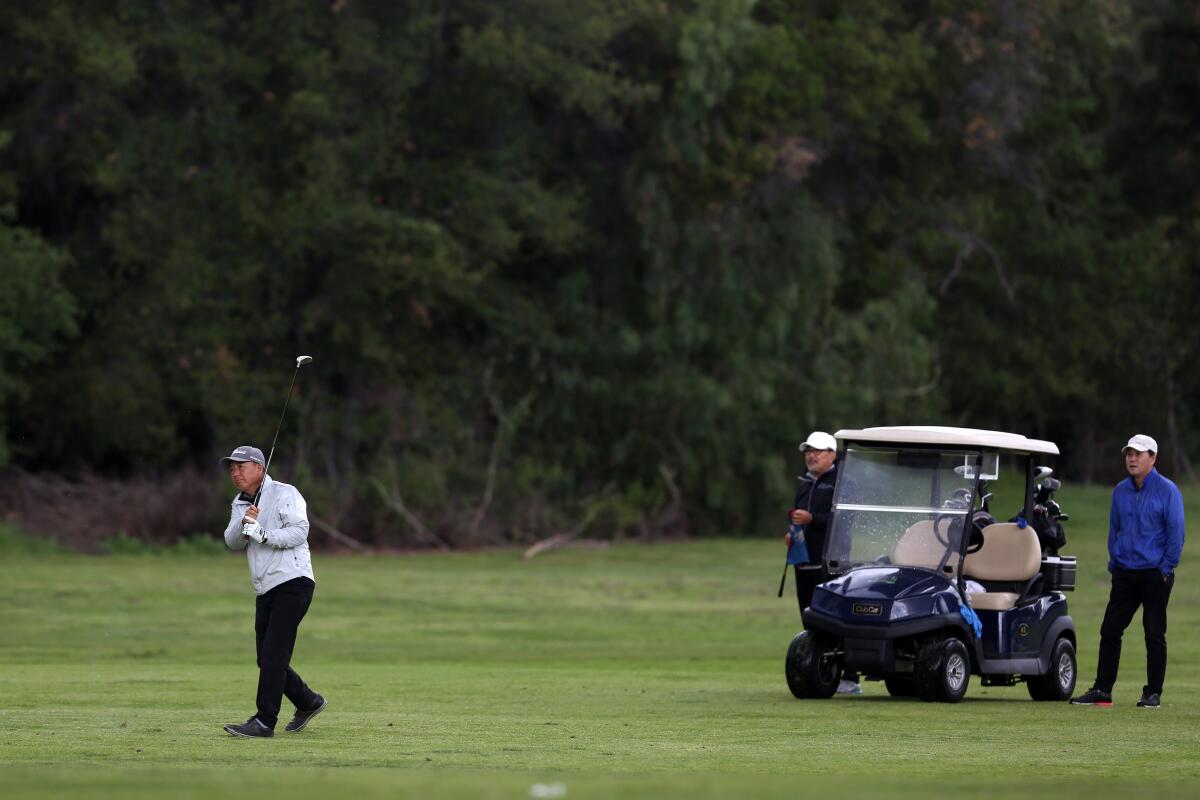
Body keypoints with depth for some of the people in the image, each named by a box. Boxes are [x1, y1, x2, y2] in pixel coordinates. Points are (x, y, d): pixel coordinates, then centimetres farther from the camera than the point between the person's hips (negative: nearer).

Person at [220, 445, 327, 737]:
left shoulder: (284, 494, -5)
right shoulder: (240, 504, 18)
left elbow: (299, 532, -17)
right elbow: (232, 542, 5)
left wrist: (262, 534, -25)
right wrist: (244, 522, -15)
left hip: (292, 583, -8)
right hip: (265, 591, 8)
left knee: (273, 654, -15)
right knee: (267, 660, 10)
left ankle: (265, 721, -17)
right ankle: (308, 702, 29)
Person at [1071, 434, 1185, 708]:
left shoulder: (1167, 490, -6)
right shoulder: (1121, 491, 10)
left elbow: (1176, 532, -7)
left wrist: (1167, 567, -10)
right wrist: (1114, 562, 10)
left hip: (1155, 574, -5)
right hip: (1125, 573, 5)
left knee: (1154, 634, -1)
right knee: (1110, 631, 2)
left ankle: (1153, 693, 6)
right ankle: (1102, 690, 7)